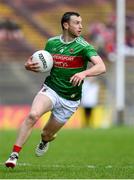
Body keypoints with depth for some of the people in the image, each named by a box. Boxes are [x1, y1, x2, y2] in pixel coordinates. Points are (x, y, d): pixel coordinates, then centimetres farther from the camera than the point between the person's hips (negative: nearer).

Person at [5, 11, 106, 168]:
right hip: (50, 89, 1)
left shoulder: (83, 46, -11)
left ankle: (45, 139, 51)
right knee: (33, 115, -28)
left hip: (70, 99, -1)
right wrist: (30, 66, -6)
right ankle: (14, 155, -23)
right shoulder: (51, 43, 2)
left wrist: (84, 73, -42)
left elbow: (101, 67, -24)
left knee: (47, 134, 10)